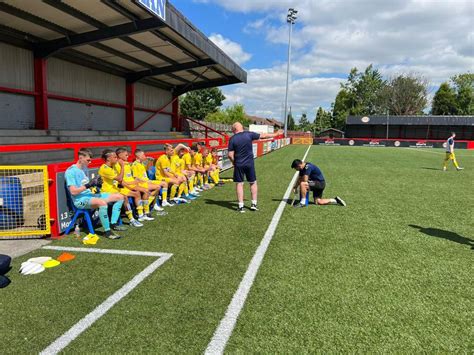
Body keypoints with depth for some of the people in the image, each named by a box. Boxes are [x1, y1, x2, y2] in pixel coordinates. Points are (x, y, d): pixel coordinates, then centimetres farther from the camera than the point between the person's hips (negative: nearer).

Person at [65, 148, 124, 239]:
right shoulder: (70, 171, -10)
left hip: (90, 195, 9)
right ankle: (107, 231, -26)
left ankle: (114, 223, 4)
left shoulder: (84, 168, 16)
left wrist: (95, 184, -2)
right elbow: (73, 192, -18)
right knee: (102, 203, -39)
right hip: (80, 199, -9)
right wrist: (89, 184, -21)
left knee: (119, 197, 3)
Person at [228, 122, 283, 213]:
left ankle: (241, 206, 5)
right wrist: (276, 134, 22)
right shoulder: (249, 134, -2)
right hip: (249, 163, 1)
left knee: (239, 184, 6)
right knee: (253, 183, 15)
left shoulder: (232, 139, -5)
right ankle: (254, 204, 16)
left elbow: (230, 155, -8)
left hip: (238, 164, -1)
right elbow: (263, 135, 8)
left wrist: (234, 163, 10)